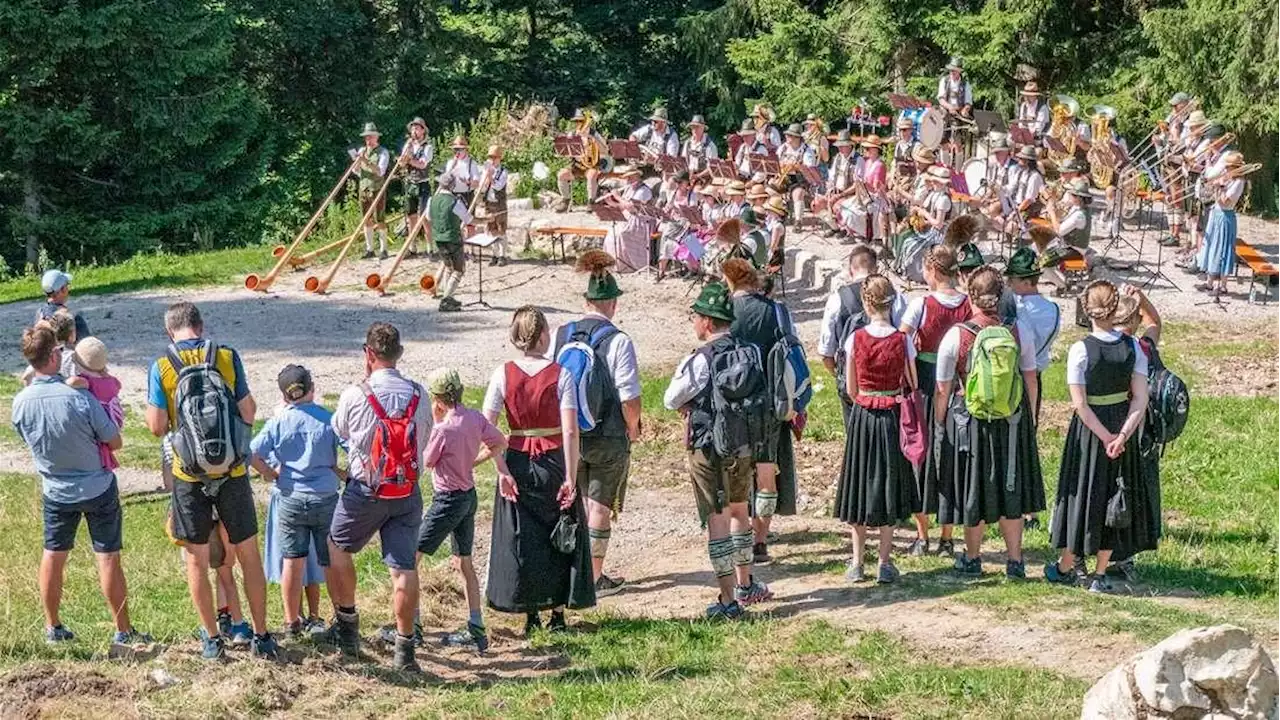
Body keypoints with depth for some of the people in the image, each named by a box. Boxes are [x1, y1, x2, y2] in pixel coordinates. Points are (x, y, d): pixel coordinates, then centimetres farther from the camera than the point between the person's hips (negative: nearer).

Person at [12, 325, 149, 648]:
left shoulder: (20, 402, -13)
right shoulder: (79, 397, -25)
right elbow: (116, 442, -14)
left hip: (56, 491, 4)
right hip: (98, 487, -4)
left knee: (53, 555, 18)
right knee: (108, 557, 4)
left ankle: (53, 627, 27)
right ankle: (123, 631, 12)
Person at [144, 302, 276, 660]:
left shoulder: (161, 368, -6)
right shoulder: (228, 357, -5)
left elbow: (158, 426, -7)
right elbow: (248, 412, -5)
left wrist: (150, 408, 15)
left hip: (189, 476, 0)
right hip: (232, 470, 1)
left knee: (197, 559, 13)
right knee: (248, 553, 12)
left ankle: (212, 638, 19)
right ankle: (261, 636, 17)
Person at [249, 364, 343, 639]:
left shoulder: (278, 422, -4)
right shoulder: (329, 420, -5)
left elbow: (252, 454, -12)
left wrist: (271, 475, 2)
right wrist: (342, 474, 5)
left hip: (290, 500, 1)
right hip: (325, 499, 0)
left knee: (292, 562, 8)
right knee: (330, 562, 9)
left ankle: (292, 622, 15)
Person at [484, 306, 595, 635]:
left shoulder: (503, 374, -3)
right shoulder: (560, 375, -8)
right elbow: (570, 432, -13)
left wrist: (502, 471, -5)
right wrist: (571, 478, -11)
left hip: (518, 463, 1)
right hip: (554, 462, -1)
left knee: (520, 539, 11)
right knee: (559, 538, 12)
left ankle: (531, 614, 14)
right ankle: (558, 613, 14)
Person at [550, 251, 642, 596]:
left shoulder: (560, 335, 0)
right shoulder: (618, 341, -14)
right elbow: (630, 396, -15)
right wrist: (633, 428, 2)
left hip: (567, 434, 4)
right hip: (608, 437, -4)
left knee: (577, 502, 18)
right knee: (601, 505, 7)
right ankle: (595, 577, 12)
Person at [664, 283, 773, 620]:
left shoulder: (700, 361, -18)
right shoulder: (748, 352, 1)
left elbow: (671, 400, -8)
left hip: (710, 450, -6)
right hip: (743, 447, 6)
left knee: (717, 520, -1)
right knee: (738, 511, 24)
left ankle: (728, 601, -1)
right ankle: (744, 585, 36)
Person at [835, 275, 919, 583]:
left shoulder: (855, 339, -9)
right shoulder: (902, 341, -10)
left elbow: (851, 390, -1)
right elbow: (912, 386, -3)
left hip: (862, 416, 0)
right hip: (892, 418, 0)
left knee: (859, 485, 11)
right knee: (887, 488, 9)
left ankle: (857, 563, 13)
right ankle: (885, 563, 10)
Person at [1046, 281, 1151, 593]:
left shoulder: (1080, 349, -16)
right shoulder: (1133, 346, -5)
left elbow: (1080, 405, -18)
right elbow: (1140, 398, -9)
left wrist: (1106, 437, -13)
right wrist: (1121, 436, -14)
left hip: (1089, 429, -3)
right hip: (1122, 428, 3)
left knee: (1081, 493, 11)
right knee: (1114, 497, 12)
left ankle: (1066, 567, 23)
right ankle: (1100, 575, 15)